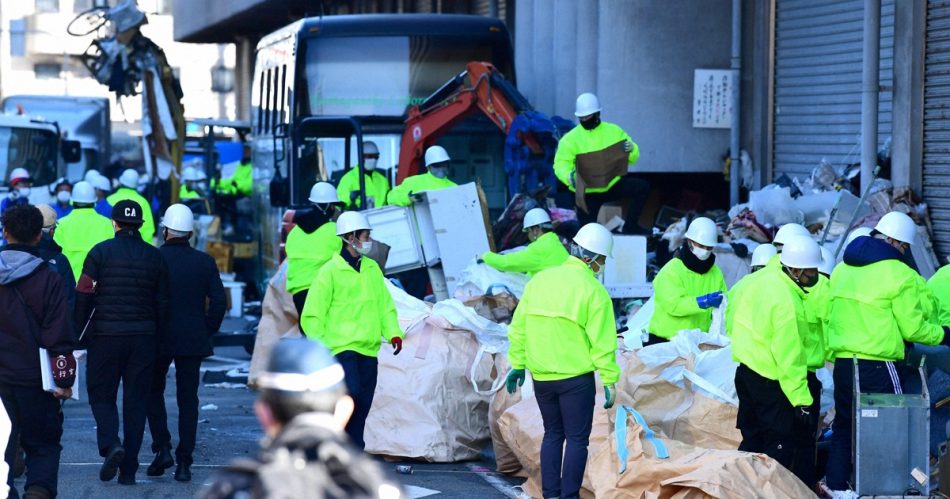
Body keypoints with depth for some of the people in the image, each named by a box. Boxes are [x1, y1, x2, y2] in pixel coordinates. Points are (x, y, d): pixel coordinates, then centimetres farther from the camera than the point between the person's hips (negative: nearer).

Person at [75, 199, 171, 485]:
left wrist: (77, 333, 1)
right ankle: (128, 469, 5)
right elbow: (162, 303, 9)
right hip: (143, 338, 2)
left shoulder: (100, 253, -3)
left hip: (106, 334, -2)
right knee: (136, 400, 7)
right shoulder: (155, 257, 6)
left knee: (101, 394, 10)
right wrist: (158, 338, 16)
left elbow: (83, 297, -5)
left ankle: (110, 444, -16)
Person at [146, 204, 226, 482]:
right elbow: (218, 301, -2)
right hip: (193, 341, 2)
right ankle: (184, 463, 2)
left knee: (154, 392, 16)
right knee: (188, 399, 6)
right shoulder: (205, 262, 1)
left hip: (158, 339, -2)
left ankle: (162, 449, 2)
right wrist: (208, 331, 9)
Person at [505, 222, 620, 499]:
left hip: (541, 376, 5)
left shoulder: (540, 280, 5)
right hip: (576, 377, -5)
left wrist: (517, 363, 15)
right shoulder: (593, 290, -12)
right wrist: (610, 380, -8)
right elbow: (602, 342, -14)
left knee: (552, 433, 17)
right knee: (577, 439, 3)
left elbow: (518, 328, 8)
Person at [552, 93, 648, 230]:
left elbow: (633, 158, 5)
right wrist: (569, 176, -35)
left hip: (613, 185, 2)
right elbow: (561, 164, -12)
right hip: (588, 193, -2)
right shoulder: (570, 138, -3)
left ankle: (630, 226, -6)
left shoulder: (614, 131, 5)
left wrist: (631, 149, -20)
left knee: (642, 187, -18)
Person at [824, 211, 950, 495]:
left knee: (844, 427, 16)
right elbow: (913, 328, -8)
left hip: (842, 362, 7)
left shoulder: (842, 269, 10)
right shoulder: (899, 275, -11)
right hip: (877, 366, -7)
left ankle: (836, 486, 18)